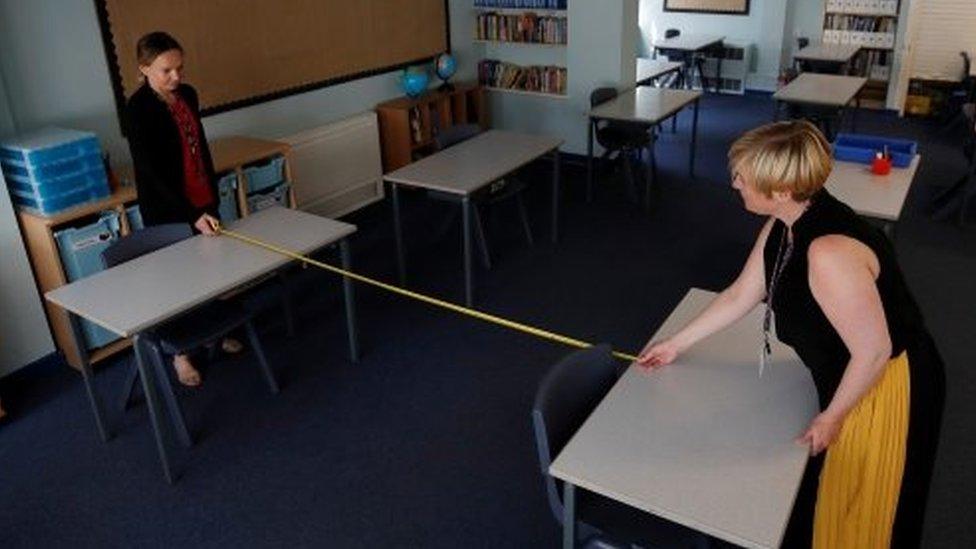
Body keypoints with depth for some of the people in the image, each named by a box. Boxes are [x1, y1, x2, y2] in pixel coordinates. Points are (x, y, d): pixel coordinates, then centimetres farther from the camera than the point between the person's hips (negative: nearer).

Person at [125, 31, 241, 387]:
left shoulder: (187, 94, 2)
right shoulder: (138, 108, -18)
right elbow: (152, 171, -23)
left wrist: (212, 196, 17)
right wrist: (192, 214, -28)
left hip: (203, 202, 6)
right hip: (167, 211, -6)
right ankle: (180, 352, 22)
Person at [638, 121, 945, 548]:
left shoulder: (828, 252, -38)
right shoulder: (784, 225, -8)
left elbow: (874, 351, -29)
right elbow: (740, 296, 3)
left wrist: (831, 416, -15)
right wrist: (676, 344, 8)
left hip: (886, 388, -8)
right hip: (849, 375, 8)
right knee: (826, 494, 28)